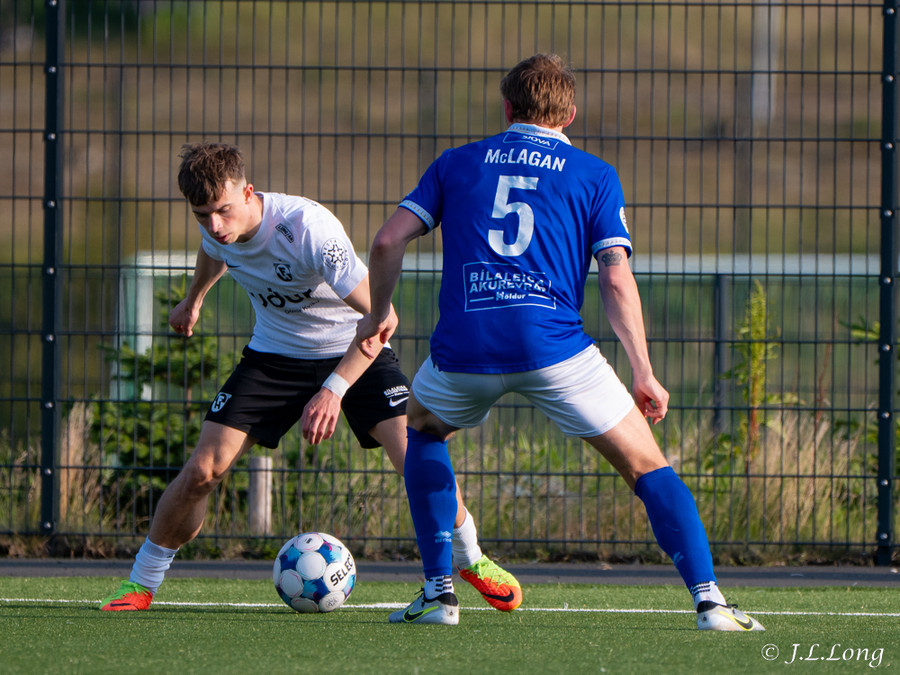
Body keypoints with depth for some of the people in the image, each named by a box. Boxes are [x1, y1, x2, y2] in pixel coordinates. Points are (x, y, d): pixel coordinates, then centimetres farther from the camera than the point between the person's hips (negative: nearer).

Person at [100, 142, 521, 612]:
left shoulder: (307, 227, -34)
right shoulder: (217, 229, -15)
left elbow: (380, 315, -32)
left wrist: (334, 389, -40)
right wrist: (193, 299, 35)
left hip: (353, 352, -4)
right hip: (273, 355, 4)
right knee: (203, 469, -11)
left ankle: (471, 560, 7)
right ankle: (140, 585, 6)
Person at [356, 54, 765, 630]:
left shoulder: (458, 163, 20)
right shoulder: (595, 175, 14)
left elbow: (389, 240, 12)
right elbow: (617, 280, 3)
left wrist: (379, 313, 28)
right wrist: (644, 373, 5)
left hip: (465, 346, 2)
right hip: (554, 343, -2)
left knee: (424, 431, 32)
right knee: (648, 468, 7)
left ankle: (439, 593, 22)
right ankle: (709, 600, -10)